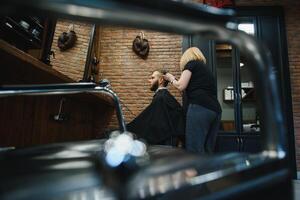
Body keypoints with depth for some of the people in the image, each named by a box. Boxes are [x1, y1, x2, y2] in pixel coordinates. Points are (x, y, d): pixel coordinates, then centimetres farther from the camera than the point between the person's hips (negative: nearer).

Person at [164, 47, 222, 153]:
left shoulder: (191, 63, 10)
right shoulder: (206, 68, 32)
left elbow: (181, 86, 0)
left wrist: (171, 78, 19)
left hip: (200, 108, -8)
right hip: (215, 110, 8)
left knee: (195, 150, -11)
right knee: (208, 151, 6)